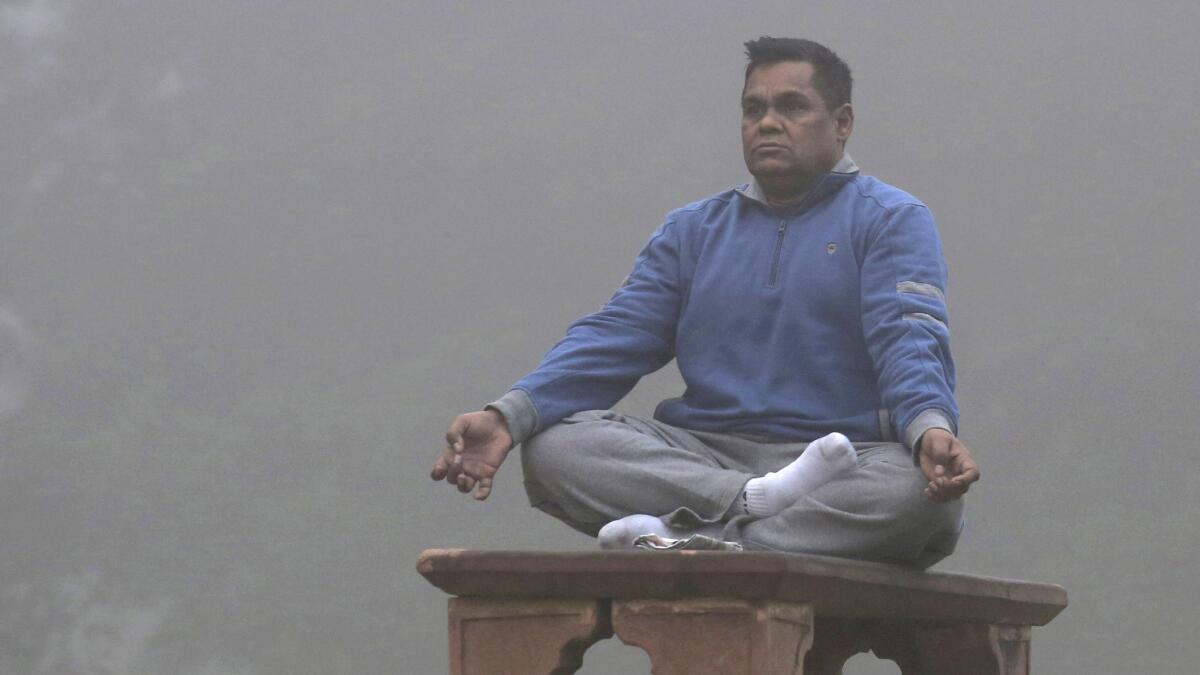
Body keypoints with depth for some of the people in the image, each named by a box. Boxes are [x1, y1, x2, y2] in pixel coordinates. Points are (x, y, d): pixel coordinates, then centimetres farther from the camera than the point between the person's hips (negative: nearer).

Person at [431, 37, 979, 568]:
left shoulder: (891, 221, 8)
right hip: (703, 456, 3)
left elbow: (910, 342, -9)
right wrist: (508, 416, -10)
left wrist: (931, 429, -33)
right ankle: (756, 504, -35)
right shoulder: (692, 231, 20)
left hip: (851, 457, -3)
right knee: (551, 443, -21)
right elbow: (611, 341, 9)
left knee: (922, 493, -37)